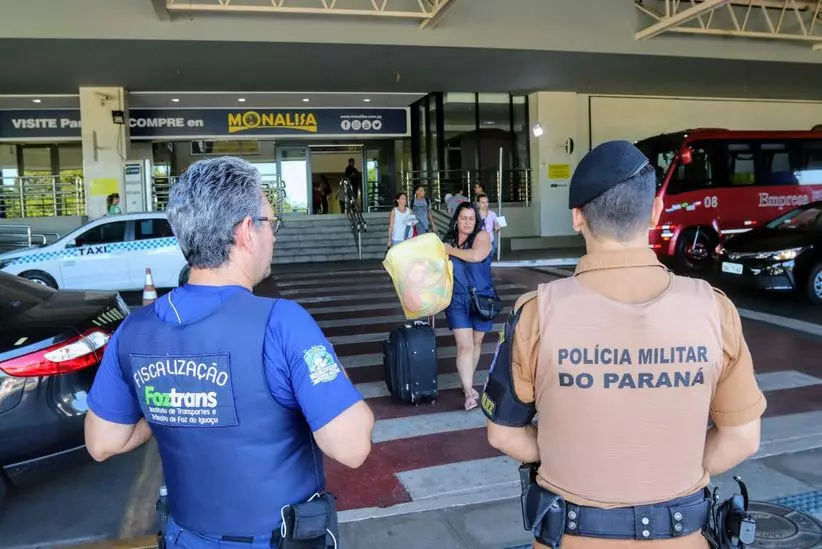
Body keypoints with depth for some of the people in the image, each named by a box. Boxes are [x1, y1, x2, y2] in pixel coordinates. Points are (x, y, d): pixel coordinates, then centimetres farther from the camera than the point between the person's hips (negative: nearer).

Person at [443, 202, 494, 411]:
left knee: (476, 343, 12)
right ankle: (468, 392, -6)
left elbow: (476, 255, -22)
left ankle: (467, 383, 30)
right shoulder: (448, 241, 5)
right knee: (464, 346, -8)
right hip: (457, 300, 0)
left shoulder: (482, 236, -3)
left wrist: (452, 250, -10)